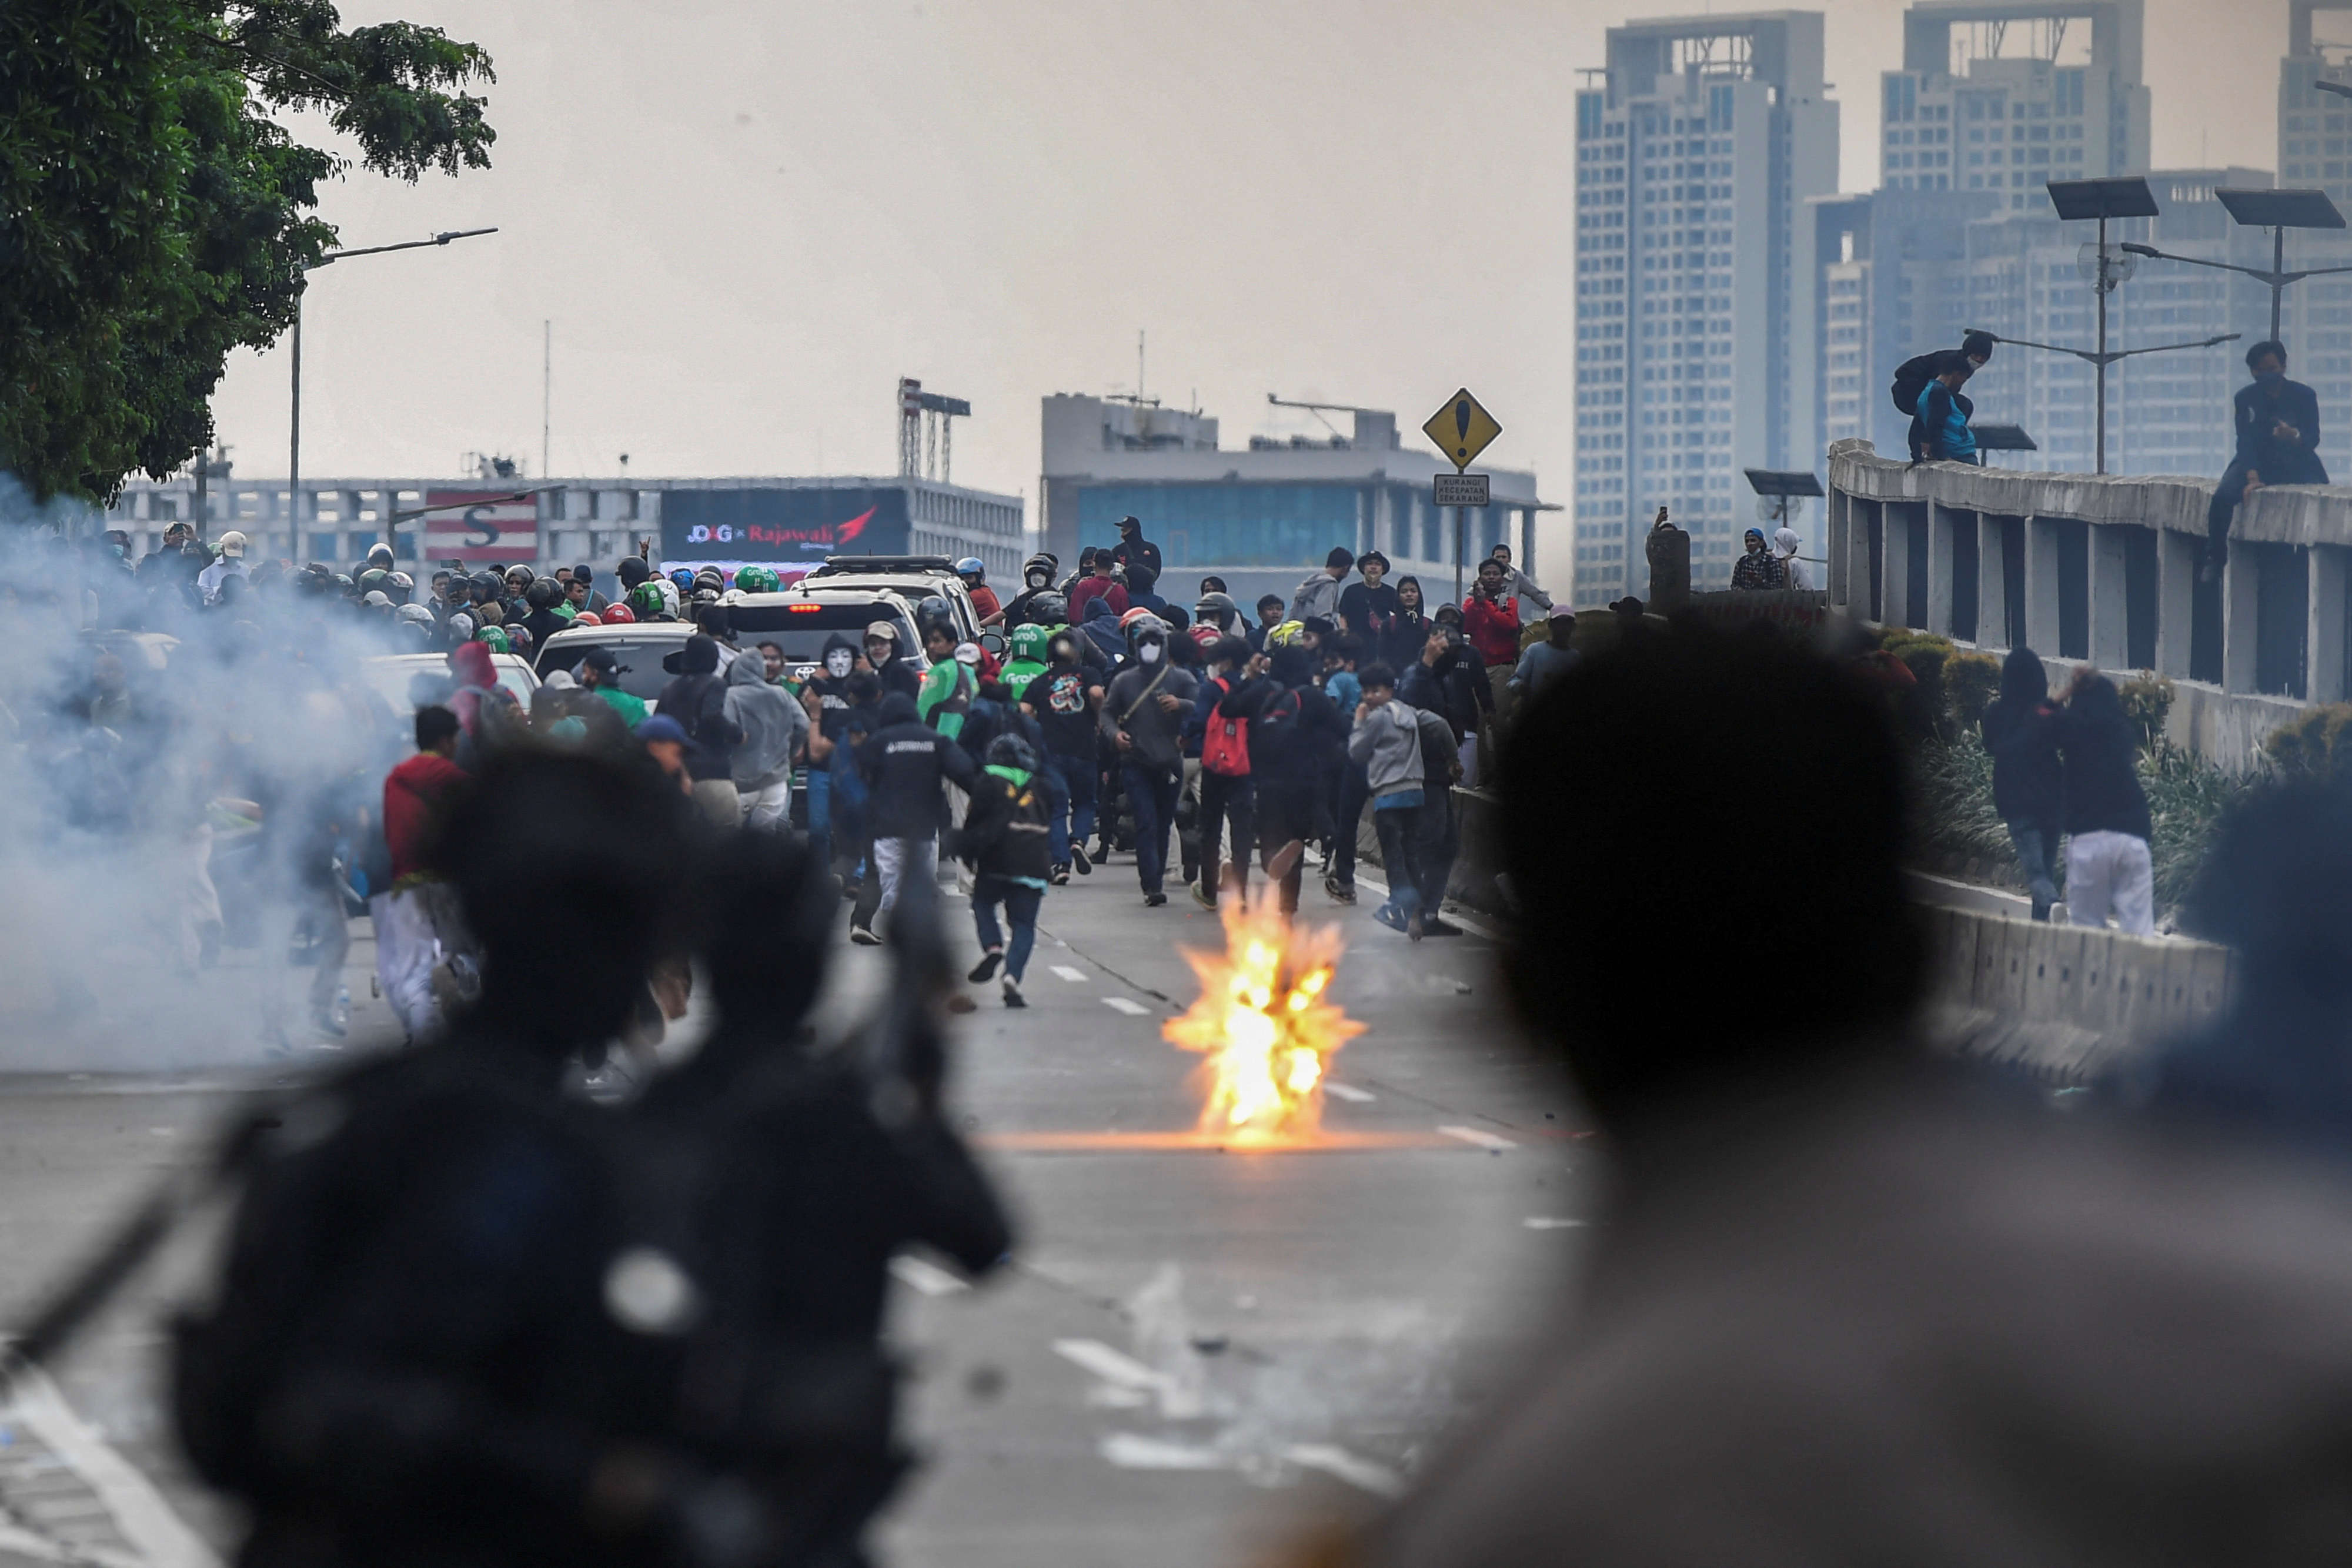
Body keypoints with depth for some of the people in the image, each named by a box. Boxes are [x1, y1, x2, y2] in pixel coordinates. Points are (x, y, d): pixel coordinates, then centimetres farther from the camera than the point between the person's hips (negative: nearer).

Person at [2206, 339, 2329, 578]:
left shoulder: (2304, 395, -5)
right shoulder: (2246, 398, -3)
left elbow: (2313, 440, -12)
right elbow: (2245, 441, -11)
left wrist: (2293, 435, -37)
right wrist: (2252, 479, -27)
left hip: (2297, 463, 0)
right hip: (2257, 462, 1)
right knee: (2223, 496, -28)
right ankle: (2215, 558, -13)